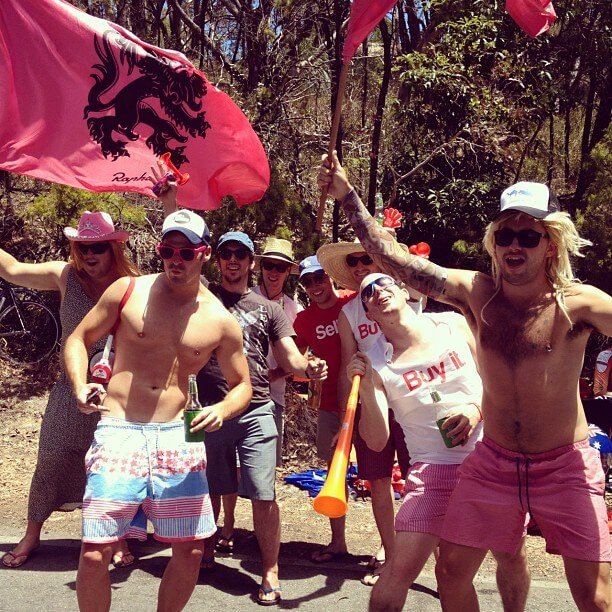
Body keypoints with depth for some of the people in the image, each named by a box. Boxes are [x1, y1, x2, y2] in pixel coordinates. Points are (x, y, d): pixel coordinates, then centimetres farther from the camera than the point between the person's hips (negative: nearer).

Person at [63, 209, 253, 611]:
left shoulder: (221, 321, 3)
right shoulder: (128, 291, 1)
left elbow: (242, 384, 12)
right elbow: (79, 339, 9)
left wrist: (223, 410, -11)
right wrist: (80, 386, -11)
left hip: (178, 437, 2)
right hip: (118, 432, -1)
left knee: (191, 549, 6)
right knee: (95, 553, -7)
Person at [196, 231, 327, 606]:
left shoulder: (267, 308, 9)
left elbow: (290, 357, 3)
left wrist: (307, 368, -18)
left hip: (256, 411, 0)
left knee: (263, 495, -4)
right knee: (211, 489, 14)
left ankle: (271, 573, 8)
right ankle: (206, 546, 39)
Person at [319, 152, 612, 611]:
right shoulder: (475, 292, -6)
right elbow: (394, 257, -5)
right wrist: (347, 196, -6)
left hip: (565, 467, -3)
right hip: (493, 461, 3)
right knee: (452, 570, 10)